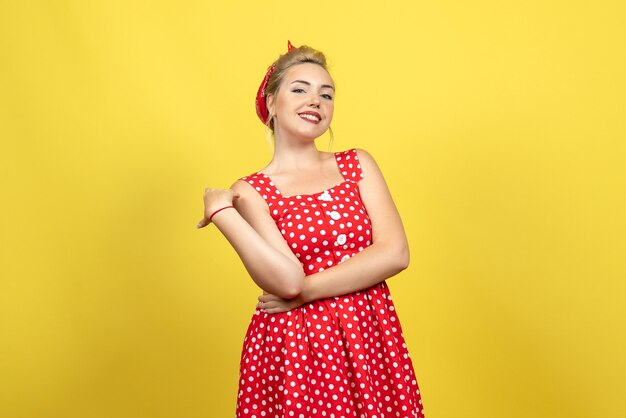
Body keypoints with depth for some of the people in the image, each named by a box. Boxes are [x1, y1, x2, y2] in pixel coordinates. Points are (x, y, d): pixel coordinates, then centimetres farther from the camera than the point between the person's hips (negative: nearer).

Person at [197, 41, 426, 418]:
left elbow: (395, 254, -6)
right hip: (293, 348, -2)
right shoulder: (250, 191, -1)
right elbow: (287, 278, -14)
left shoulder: (357, 164, 6)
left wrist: (304, 291, -11)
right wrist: (220, 212, -13)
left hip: (371, 340, 3)